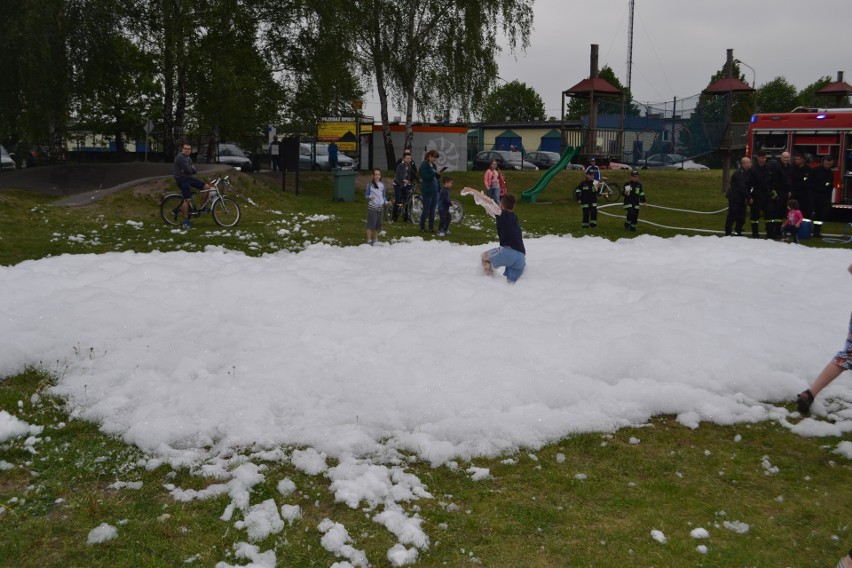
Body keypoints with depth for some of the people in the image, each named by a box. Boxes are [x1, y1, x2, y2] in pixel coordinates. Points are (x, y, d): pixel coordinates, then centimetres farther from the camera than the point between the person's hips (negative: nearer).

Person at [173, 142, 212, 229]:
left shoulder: (189, 159, 17)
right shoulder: (180, 157, -12)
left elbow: (195, 171, 7)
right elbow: (187, 169, -21)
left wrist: (191, 169, -13)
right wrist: (192, 168, 0)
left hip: (189, 178, 9)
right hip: (182, 180, -9)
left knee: (207, 187, 1)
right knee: (187, 199, -13)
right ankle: (185, 221, -6)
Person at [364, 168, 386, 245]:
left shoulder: (382, 185, 8)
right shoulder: (370, 184, -5)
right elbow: (366, 195, -1)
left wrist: (385, 202, -1)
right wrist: (370, 197, -22)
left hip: (379, 207, 5)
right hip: (372, 207, -5)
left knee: (378, 224, 10)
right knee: (371, 224, -8)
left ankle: (375, 239, 23)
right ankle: (369, 240, -3)